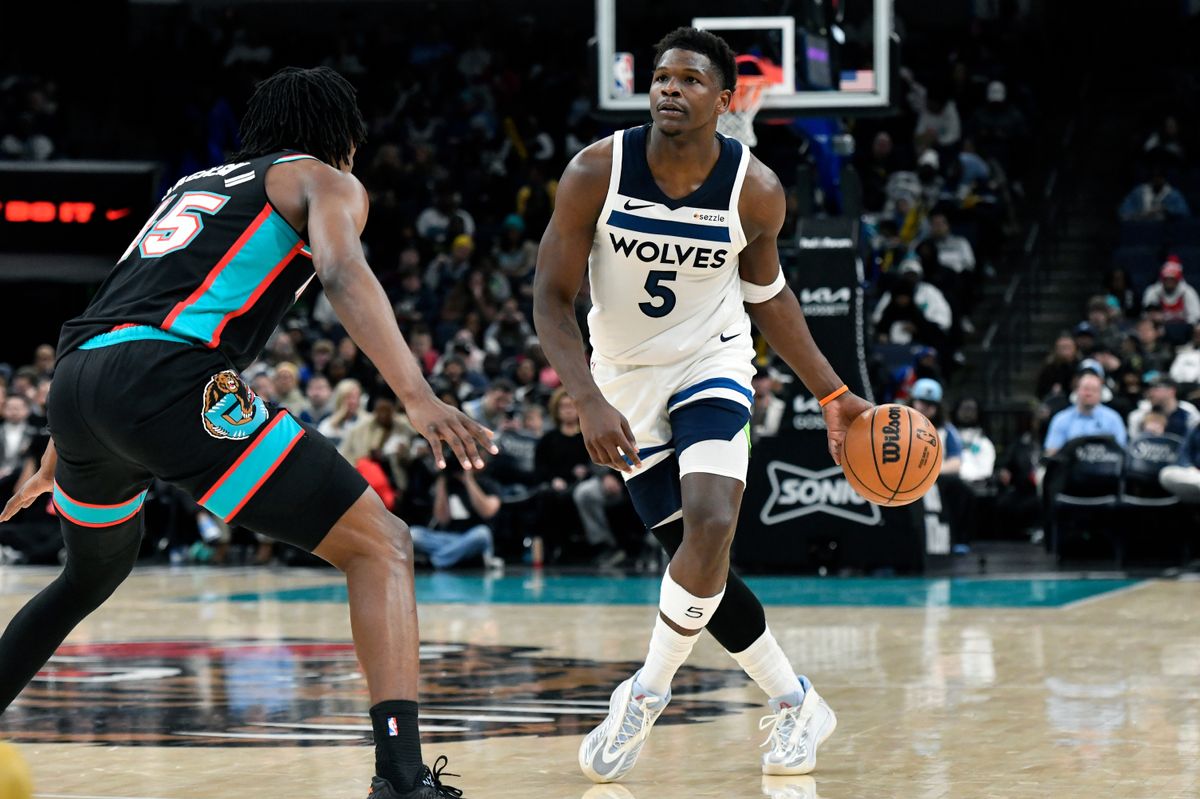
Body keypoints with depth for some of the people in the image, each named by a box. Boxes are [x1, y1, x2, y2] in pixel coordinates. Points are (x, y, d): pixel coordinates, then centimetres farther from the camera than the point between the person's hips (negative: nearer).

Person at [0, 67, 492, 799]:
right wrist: (419, 398, -21)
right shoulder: (325, 181, 15)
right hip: (164, 380, -7)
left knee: (97, 570, 36)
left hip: (75, 380, 8)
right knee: (381, 546, -4)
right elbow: (344, 275, -9)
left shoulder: (196, 184, 36)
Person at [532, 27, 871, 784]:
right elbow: (552, 296, -14)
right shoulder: (597, 172, -19)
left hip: (711, 362, -1)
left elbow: (767, 293, 4)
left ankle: (647, 693, -5)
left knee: (711, 525, -25)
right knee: (698, 555, 2)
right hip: (626, 377, 1)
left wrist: (833, 394, 3)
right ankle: (796, 704, 21)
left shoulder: (756, 189, -15)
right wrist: (589, 401, -27)